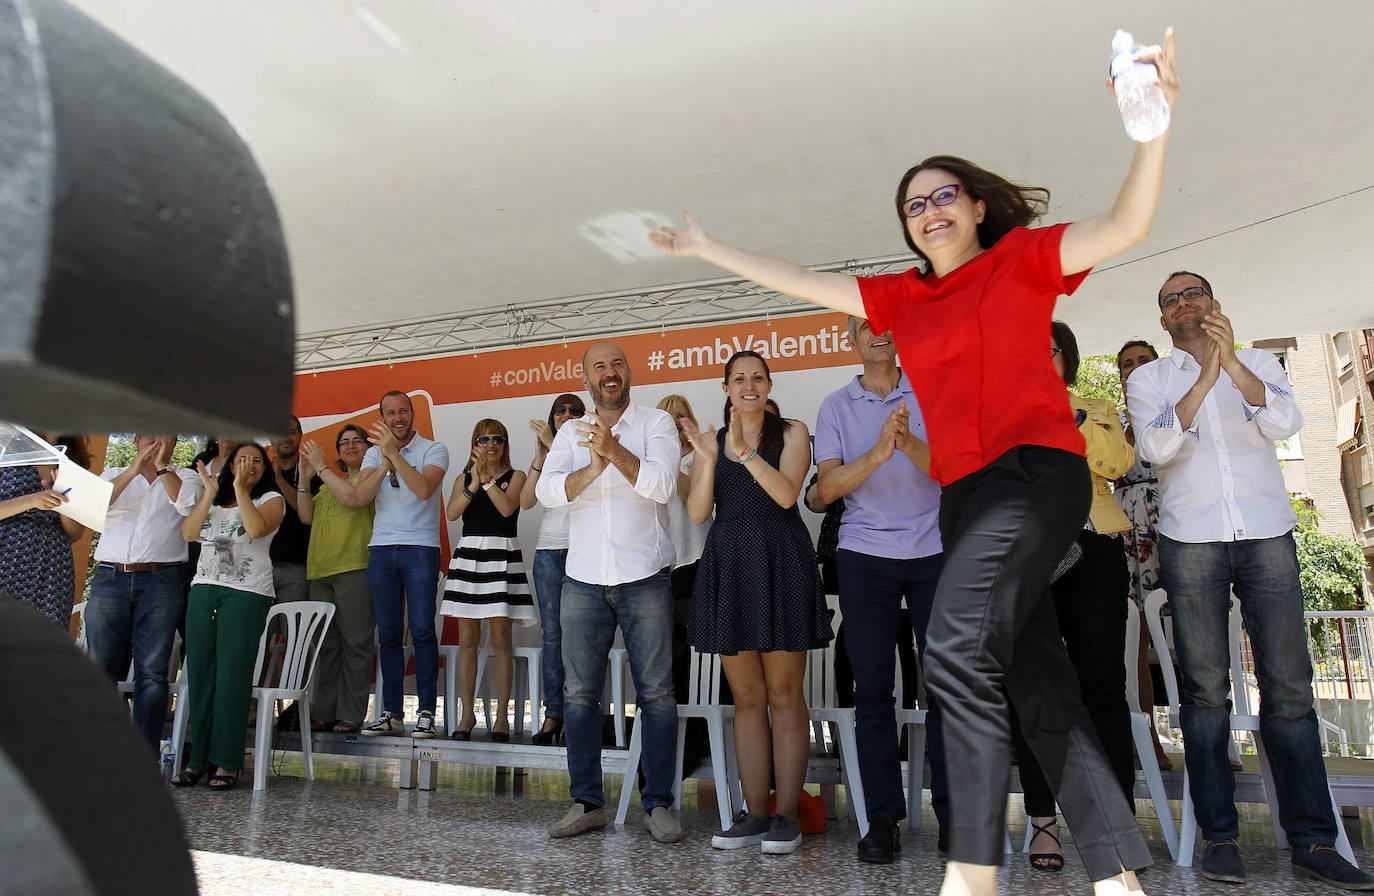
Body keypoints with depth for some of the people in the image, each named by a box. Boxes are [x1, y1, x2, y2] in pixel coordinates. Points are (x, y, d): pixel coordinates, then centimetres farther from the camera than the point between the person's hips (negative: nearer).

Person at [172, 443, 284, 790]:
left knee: (231, 679, -7)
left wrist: (241, 488, -7)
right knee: (199, 676, 2)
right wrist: (210, 493, 2)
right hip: (203, 590, 5)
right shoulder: (213, 500, 21)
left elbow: (256, 529, -13)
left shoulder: (271, 499, 7)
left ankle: (227, 762, -1)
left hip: (246, 594, -4)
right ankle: (199, 758, 10)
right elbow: (188, 533, 6)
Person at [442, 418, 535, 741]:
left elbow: (507, 508, -12)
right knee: (467, 640, 4)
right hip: (468, 555, 3)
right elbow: (452, 513, -4)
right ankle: (467, 714, 13)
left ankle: (502, 715, 5)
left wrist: (486, 476, -13)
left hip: (502, 556, -3)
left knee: (500, 639, -1)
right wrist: (474, 482, -14)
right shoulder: (464, 478, 13)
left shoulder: (515, 476, 6)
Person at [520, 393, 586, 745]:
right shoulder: (544, 455, 18)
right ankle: (552, 713, 3)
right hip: (548, 548, 3)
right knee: (551, 633, 0)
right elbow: (526, 501, 4)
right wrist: (540, 456, -5)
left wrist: (555, 445, -15)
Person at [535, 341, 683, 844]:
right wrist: (592, 468, -19)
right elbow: (547, 492, -2)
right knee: (579, 694, 6)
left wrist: (614, 450, -23)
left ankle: (658, 804, 11)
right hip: (583, 580, 3)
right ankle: (587, 802, 18)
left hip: (645, 579, -3)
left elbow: (662, 485, -12)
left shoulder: (656, 423, 3)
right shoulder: (570, 433, 12)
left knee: (656, 693, 0)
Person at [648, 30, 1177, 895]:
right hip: (965, 493, 6)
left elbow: (1125, 226, -8)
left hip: (1034, 471, -6)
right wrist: (707, 248, 26)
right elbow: (796, 280, 22)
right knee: (1038, 679, 4)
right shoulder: (901, 297, 18)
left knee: (959, 647, -23)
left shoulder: (1023, 258, 6)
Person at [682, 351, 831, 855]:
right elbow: (697, 513, 3)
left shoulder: (791, 432, 5)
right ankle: (754, 814, 14)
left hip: (780, 566, -3)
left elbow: (786, 494, -11)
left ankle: (786, 815, 8)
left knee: (784, 694, 0)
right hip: (727, 567, 3)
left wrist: (743, 451, -19)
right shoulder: (711, 440, 13)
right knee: (747, 697, 7)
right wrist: (709, 459, -11)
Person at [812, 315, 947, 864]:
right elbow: (827, 488, -4)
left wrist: (909, 444, -23)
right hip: (865, 557, 0)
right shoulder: (836, 407, 7)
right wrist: (877, 453, -21)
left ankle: (953, 813, 14)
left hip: (934, 552, 0)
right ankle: (883, 818, 12)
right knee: (872, 688, 2)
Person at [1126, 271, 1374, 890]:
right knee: (1206, 690, -2)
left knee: (1289, 688, -1)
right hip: (1190, 542, -1)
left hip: (1268, 536, 1)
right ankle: (1219, 835, 4)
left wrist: (1232, 363, -18)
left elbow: (1286, 423, -5)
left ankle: (1312, 840, 6)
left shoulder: (1258, 363, 14)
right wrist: (1204, 380, -18)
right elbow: (1154, 447, -7)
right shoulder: (1148, 378, 11)